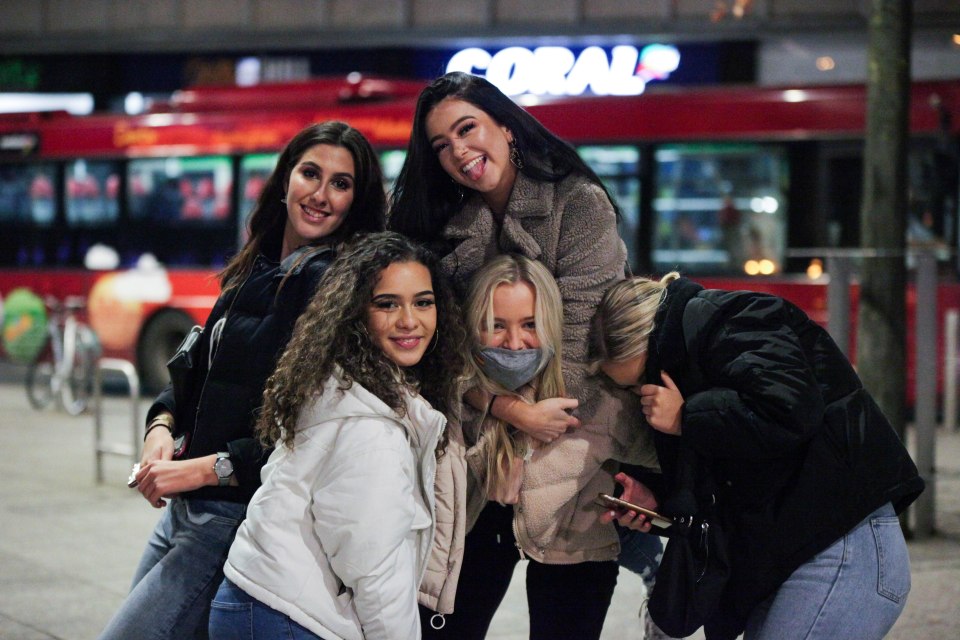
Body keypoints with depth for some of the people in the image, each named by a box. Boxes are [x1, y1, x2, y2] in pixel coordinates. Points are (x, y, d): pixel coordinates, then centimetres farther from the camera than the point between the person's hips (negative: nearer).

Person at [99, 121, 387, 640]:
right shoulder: (256, 271, 12)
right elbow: (198, 367, 21)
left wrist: (205, 469, -18)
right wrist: (162, 424, -1)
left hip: (240, 516, -9)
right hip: (184, 509, 9)